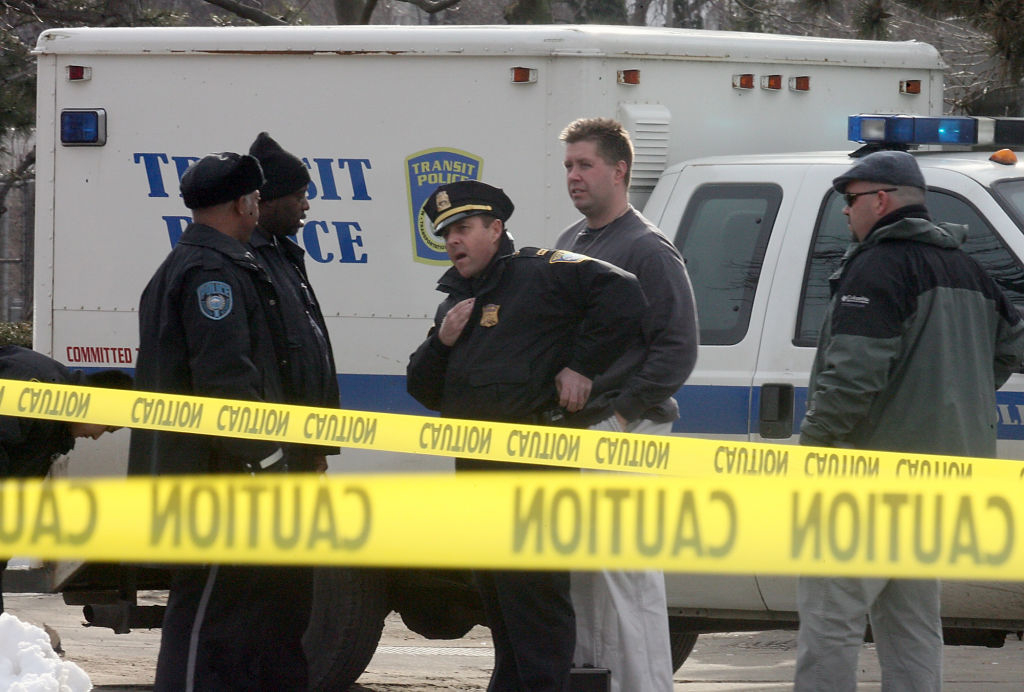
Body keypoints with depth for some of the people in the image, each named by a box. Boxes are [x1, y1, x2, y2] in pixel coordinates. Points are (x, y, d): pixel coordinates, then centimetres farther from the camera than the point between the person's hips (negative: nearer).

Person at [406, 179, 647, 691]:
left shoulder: (539, 274, -5)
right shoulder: (456, 301, 21)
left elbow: (623, 296, -15)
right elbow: (424, 390, 22)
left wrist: (582, 365, -15)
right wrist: (442, 342, 2)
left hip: (534, 470, -9)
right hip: (476, 470, 9)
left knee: (533, 597, -12)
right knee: (497, 601, 15)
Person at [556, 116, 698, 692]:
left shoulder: (648, 250, -9)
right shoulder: (568, 245, 17)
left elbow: (678, 348, -13)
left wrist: (623, 412, -15)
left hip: (625, 432, -9)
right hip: (570, 431, 9)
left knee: (628, 578, -10)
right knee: (581, 578, 12)